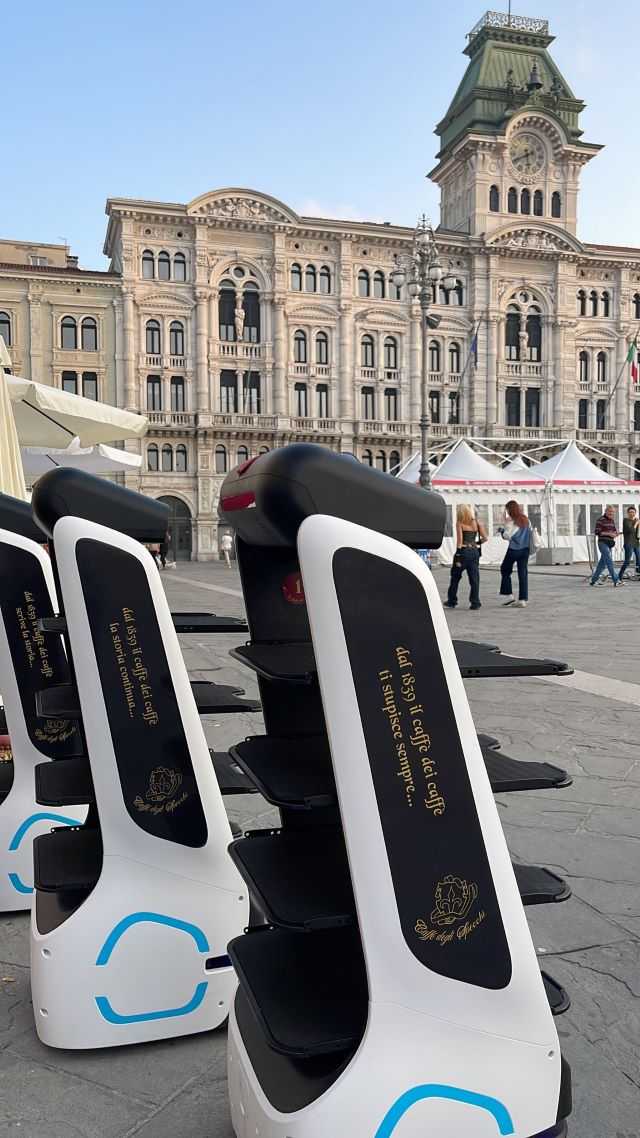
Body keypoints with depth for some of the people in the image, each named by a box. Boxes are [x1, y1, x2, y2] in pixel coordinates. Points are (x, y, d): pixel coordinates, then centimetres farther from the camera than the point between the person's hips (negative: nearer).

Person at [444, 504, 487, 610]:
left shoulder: (459, 523, -4)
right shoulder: (477, 523, 7)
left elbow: (459, 540, -10)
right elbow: (484, 538, 2)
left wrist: (458, 557, -10)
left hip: (463, 551, -3)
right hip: (475, 551, 3)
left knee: (455, 577, 11)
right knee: (474, 578, 5)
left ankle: (451, 601, 18)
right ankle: (475, 603, 2)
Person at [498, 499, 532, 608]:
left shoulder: (512, 522, -11)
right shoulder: (526, 520, 9)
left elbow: (507, 536, -15)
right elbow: (531, 533, 13)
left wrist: (501, 530, 1)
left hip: (514, 550, -6)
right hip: (525, 550, 6)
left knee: (505, 571, 11)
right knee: (523, 574, 4)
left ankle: (509, 595, 5)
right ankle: (523, 599, 1)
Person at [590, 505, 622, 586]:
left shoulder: (612, 521, 14)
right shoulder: (600, 520, -9)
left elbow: (615, 530, 21)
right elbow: (597, 532, -13)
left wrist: (615, 533, -3)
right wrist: (608, 534, -20)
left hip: (609, 544, 8)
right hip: (603, 543, -8)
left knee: (602, 563, 9)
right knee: (609, 562, -13)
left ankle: (593, 580, 18)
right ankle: (616, 581, -16)